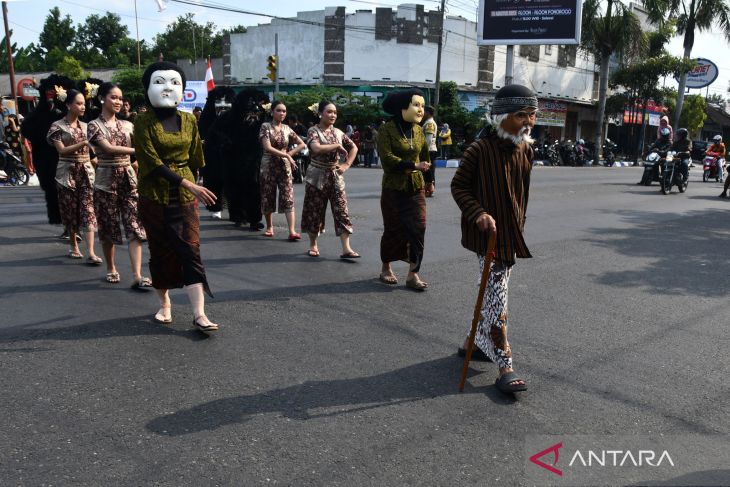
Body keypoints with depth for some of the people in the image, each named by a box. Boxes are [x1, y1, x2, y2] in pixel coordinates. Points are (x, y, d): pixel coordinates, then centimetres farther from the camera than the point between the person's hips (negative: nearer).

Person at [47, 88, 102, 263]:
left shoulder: (85, 126, 11)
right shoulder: (58, 126, -2)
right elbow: (62, 150, -12)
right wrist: (83, 143, -21)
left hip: (86, 171, 2)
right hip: (68, 172, -2)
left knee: (88, 209, -8)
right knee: (70, 210, 6)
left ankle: (91, 252, -14)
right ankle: (74, 246, 23)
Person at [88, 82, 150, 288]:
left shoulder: (127, 125, 12)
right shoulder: (94, 125, -2)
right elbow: (109, 148, -17)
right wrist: (137, 151, -25)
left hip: (128, 178, 3)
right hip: (106, 180, -3)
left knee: (135, 227, -7)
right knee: (108, 228, 7)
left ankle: (137, 276, -10)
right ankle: (111, 269, 26)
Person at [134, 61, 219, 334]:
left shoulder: (189, 121, 5)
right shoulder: (143, 122, -6)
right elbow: (152, 162, -15)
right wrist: (188, 184, -23)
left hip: (185, 196, 2)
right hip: (154, 196, -2)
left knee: (191, 250, -6)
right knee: (160, 251, 7)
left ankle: (199, 314, -8)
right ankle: (164, 304, 25)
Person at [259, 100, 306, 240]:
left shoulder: (286, 128, 7)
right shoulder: (265, 126, -4)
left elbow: (302, 144, 11)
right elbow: (267, 148, -15)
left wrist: (289, 154, -2)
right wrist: (286, 155, -15)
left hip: (284, 166, 2)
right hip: (269, 166, -2)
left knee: (288, 198, -8)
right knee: (268, 197, 7)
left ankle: (292, 231, -15)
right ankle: (269, 227, 25)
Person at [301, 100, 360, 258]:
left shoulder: (338, 132, 8)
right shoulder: (313, 131, -7)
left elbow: (354, 148, 18)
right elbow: (316, 148, -26)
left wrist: (347, 164, 5)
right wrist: (337, 146, -17)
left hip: (335, 176, 4)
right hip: (317, 176, -4)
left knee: (341, 210, -5)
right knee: (314, 211, 5)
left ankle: (346, 249, -7)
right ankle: (313, 245, 22)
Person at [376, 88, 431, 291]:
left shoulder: (418, 130, 7)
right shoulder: (387, 129, -9)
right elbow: (386, 158, -19)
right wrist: (414, 166, -21)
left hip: (416, 188, 4)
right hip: (393, 189, -4)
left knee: (418, 228, -5)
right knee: (393, 229, 5)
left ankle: (413, 274, 2)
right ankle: (386, 268, 26)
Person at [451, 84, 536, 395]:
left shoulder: (526, 150, 5)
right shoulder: (480, 149, -16)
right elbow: (458, 186, -10)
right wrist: (478, 214, -23)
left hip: (512, 235, 8)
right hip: (488, 233, -8)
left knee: (492, 294, 17)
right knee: (496, 298, -6)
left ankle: (473, 342, 36)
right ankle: (505, 368, 2)